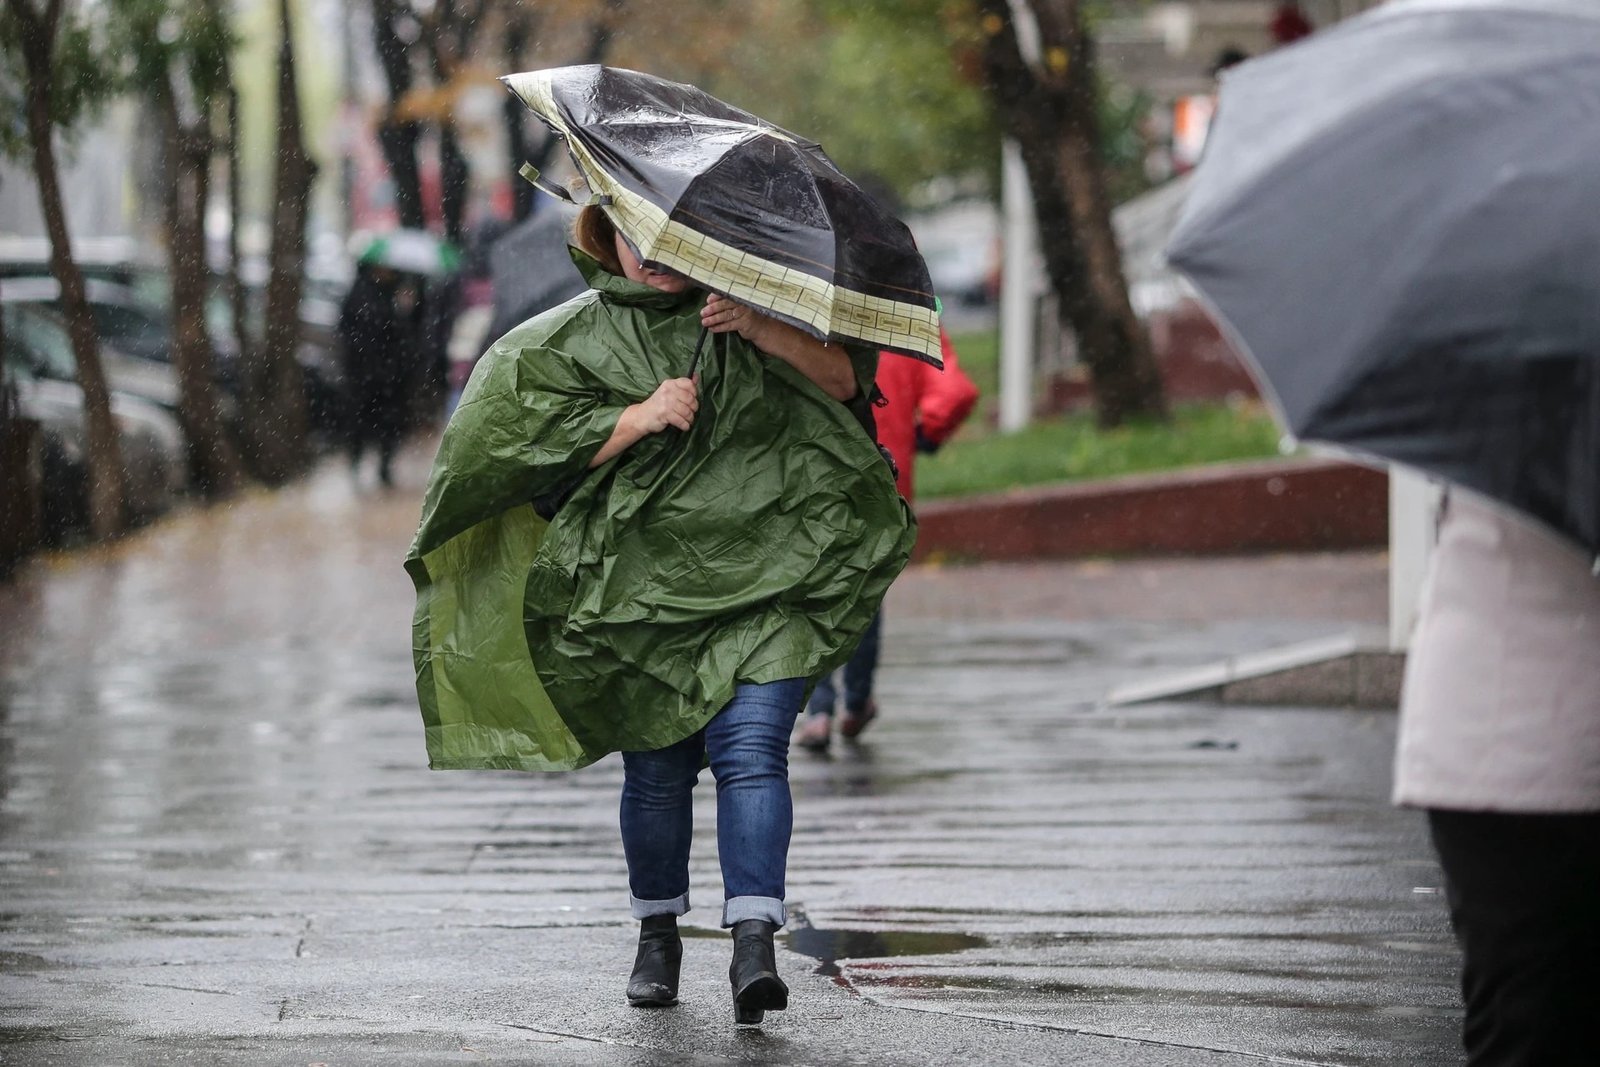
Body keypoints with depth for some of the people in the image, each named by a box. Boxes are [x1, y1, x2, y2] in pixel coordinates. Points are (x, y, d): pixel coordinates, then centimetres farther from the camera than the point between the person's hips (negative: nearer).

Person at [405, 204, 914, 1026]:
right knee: (657, 767, 4)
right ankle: (657, 932, 25)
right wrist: (639, 418, -13)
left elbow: (847, 380, 4)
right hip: (642, 584, 1)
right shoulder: (569, 341, 9)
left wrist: (764, 333, -11)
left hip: (761, 585, -1)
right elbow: (541, 447, -1)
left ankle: (754, 941, -21)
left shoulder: (750, 306, 12)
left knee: (751, 748, -15)